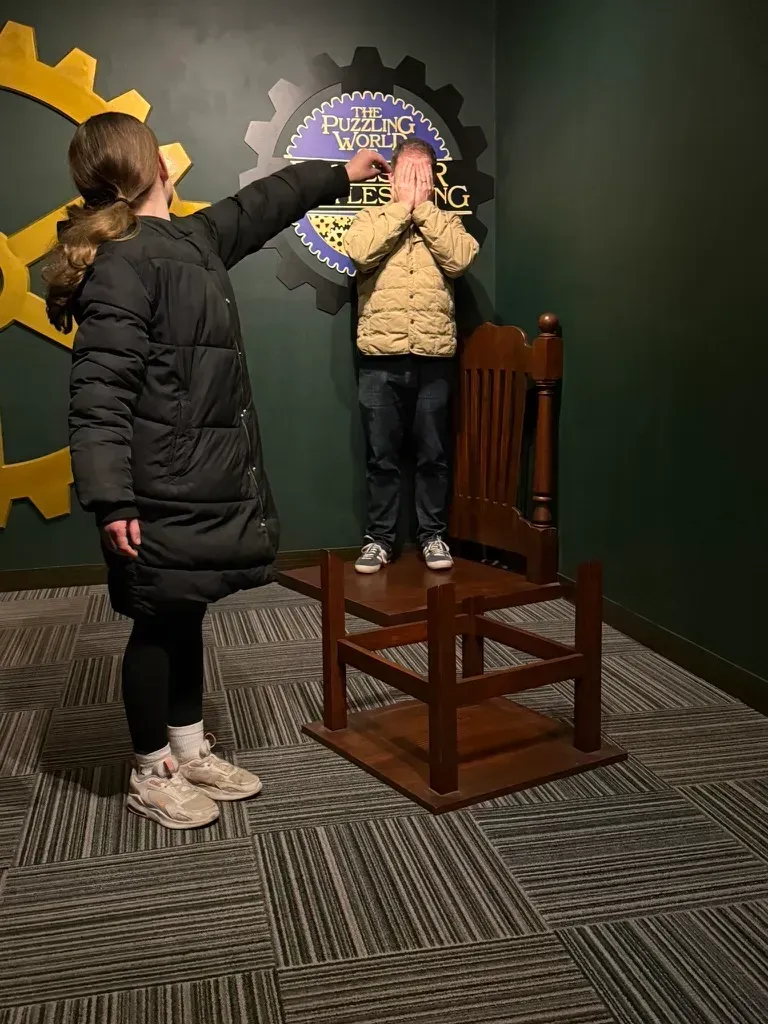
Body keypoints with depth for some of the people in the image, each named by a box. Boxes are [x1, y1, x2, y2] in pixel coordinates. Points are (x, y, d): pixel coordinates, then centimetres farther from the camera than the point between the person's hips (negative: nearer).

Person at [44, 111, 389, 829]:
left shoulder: (193, 239, 13)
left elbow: (262, 204, 30)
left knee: (185, 618, 17)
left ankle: (190, 754, 31)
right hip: (160, 492, -9)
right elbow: (99, 393, -22)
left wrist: (339, 174, 40)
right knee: (158, 626, 4)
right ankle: (151, 774, 22)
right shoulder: (122, 262, -16)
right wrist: (111, 500, -28)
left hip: (207, 481, 9)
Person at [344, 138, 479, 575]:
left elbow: (461, 258, -10)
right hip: (381, 361, 0)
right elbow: (360, 253, -13)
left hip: (435, 359, 1)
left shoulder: (447, 222, 12)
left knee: (434, 456, 8)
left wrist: (423, 207, -5)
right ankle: (380, 538, 18)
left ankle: (433, 535, 20)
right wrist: (402, 206, -6)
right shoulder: (371, 218, 9)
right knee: (382, 458, 7)